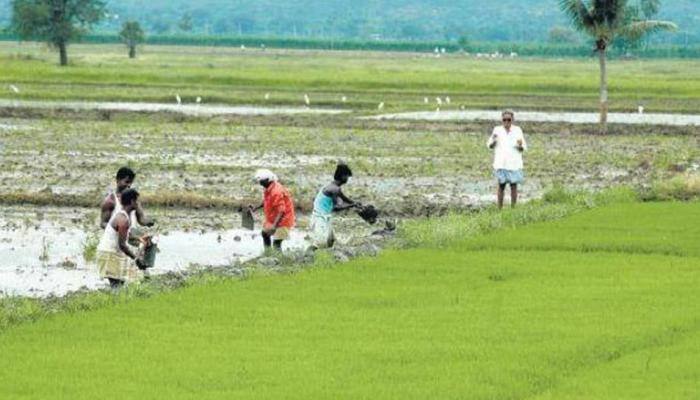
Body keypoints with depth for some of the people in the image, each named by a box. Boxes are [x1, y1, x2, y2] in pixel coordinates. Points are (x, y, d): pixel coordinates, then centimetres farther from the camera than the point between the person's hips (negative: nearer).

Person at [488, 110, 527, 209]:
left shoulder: (517, 130, 4)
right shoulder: (497, 130, 5)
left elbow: (524, 148, 6)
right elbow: (490, 146, 7)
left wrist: (520, 146, -17)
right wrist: (493, 140, -14)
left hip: (514, 163, 0)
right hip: (501, 163, 0)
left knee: (514, 186, -1)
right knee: (501, 185, 0)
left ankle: (513, 208, 4)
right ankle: (500, 208, 4)